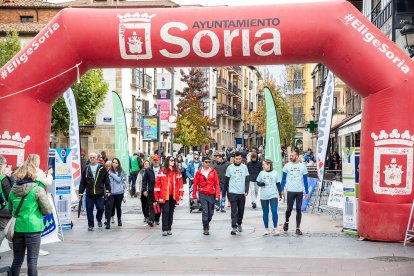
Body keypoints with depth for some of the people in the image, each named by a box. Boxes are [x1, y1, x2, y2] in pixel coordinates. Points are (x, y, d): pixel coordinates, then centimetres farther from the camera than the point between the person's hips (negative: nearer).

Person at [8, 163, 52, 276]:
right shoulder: (37, 190, -10)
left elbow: (10, 210, 14)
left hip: (17, 228, 4)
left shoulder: (13, 191, 4)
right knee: (32, 261, 1)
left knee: (17, 260, 13)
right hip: (33, 228, -4)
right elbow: (47, 210, -9)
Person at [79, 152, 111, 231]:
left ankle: (99, 220, 27)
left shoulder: (102, 168, 4)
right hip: (89, 194, 1)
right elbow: (82, 182, 10)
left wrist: (108, 190, -2)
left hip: (100, 193, -1)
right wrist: (80, 192, 7)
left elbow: (106, 180, 5)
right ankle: (90, 225, 13)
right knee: (89, 210, 2)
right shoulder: (86, 169, 8)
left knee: (101, 208, -2)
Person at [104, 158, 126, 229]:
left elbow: (119, 179, -14)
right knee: (109, 207, -13)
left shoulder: (121, 171, 0)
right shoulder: (109, 171, 2)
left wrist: (112, 174, -13)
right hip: (110, 192, 0)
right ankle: (108, 222, -14)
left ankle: (119, 220, 33)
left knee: (118, 207, 13)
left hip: (119, 192, 0)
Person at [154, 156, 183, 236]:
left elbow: (180, 183, 11)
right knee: (165, 211, -8)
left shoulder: (177, 171, 9)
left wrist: (180, 194, 5)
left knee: (171, 212, 9)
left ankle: (169, 229, 16)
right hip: (164, 196, -4)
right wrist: (157, 195, -4)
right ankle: (164, 229, -6)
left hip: (173, 196, 4)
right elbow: (158, 183, -1)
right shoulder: (162, 171, -1)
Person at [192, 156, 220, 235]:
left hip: (211, 195, 2)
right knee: (205, 212, -8)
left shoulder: (213, 171, 2)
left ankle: (207, 223, 35)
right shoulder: (199, 172, 0)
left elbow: (217, 184, 1)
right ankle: (205, 229, 2)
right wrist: (194, 196, 3)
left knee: (211, 213, 8)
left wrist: (217, 195, -5)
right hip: (203, 195, -2)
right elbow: (195, 185, 4)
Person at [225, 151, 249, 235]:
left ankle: (239, 224, 30)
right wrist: (226, 193, 5)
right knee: (234, 211, -7)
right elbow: (227, 181, 6)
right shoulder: (230, 167, 1)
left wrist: (246, 191, -7)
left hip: (242, 193, 2)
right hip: (233, 193, -2)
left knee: (241, 210, 11)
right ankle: (234, 227, -7)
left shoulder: (244, 167, 5)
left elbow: (247, 180, 4)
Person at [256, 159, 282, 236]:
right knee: (265, 212, 6)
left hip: (273, 195, -1)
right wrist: (262, 183, -17)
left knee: (274, 211, -9)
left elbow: (278, 184, 7)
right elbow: (258, 183, 6)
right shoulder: (261, 173, 5)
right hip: (264, 196, 2)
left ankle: (275, 228, -1)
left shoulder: (275, 173, 2)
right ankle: (266, 229, 15)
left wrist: (280, 194, 6)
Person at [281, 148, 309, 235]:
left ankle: (298, 228, 7)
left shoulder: (302, 166, 4)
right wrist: (281, 190, -1)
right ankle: (287, 222, 30)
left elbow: (305, 180, 8)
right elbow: (283, 179, 5)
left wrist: (306, 192, 5)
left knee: (299, 210, 1)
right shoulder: (287, 166, 2)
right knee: (289, 209, 2)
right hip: (290, 191, -1)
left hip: (300, 191, 1)